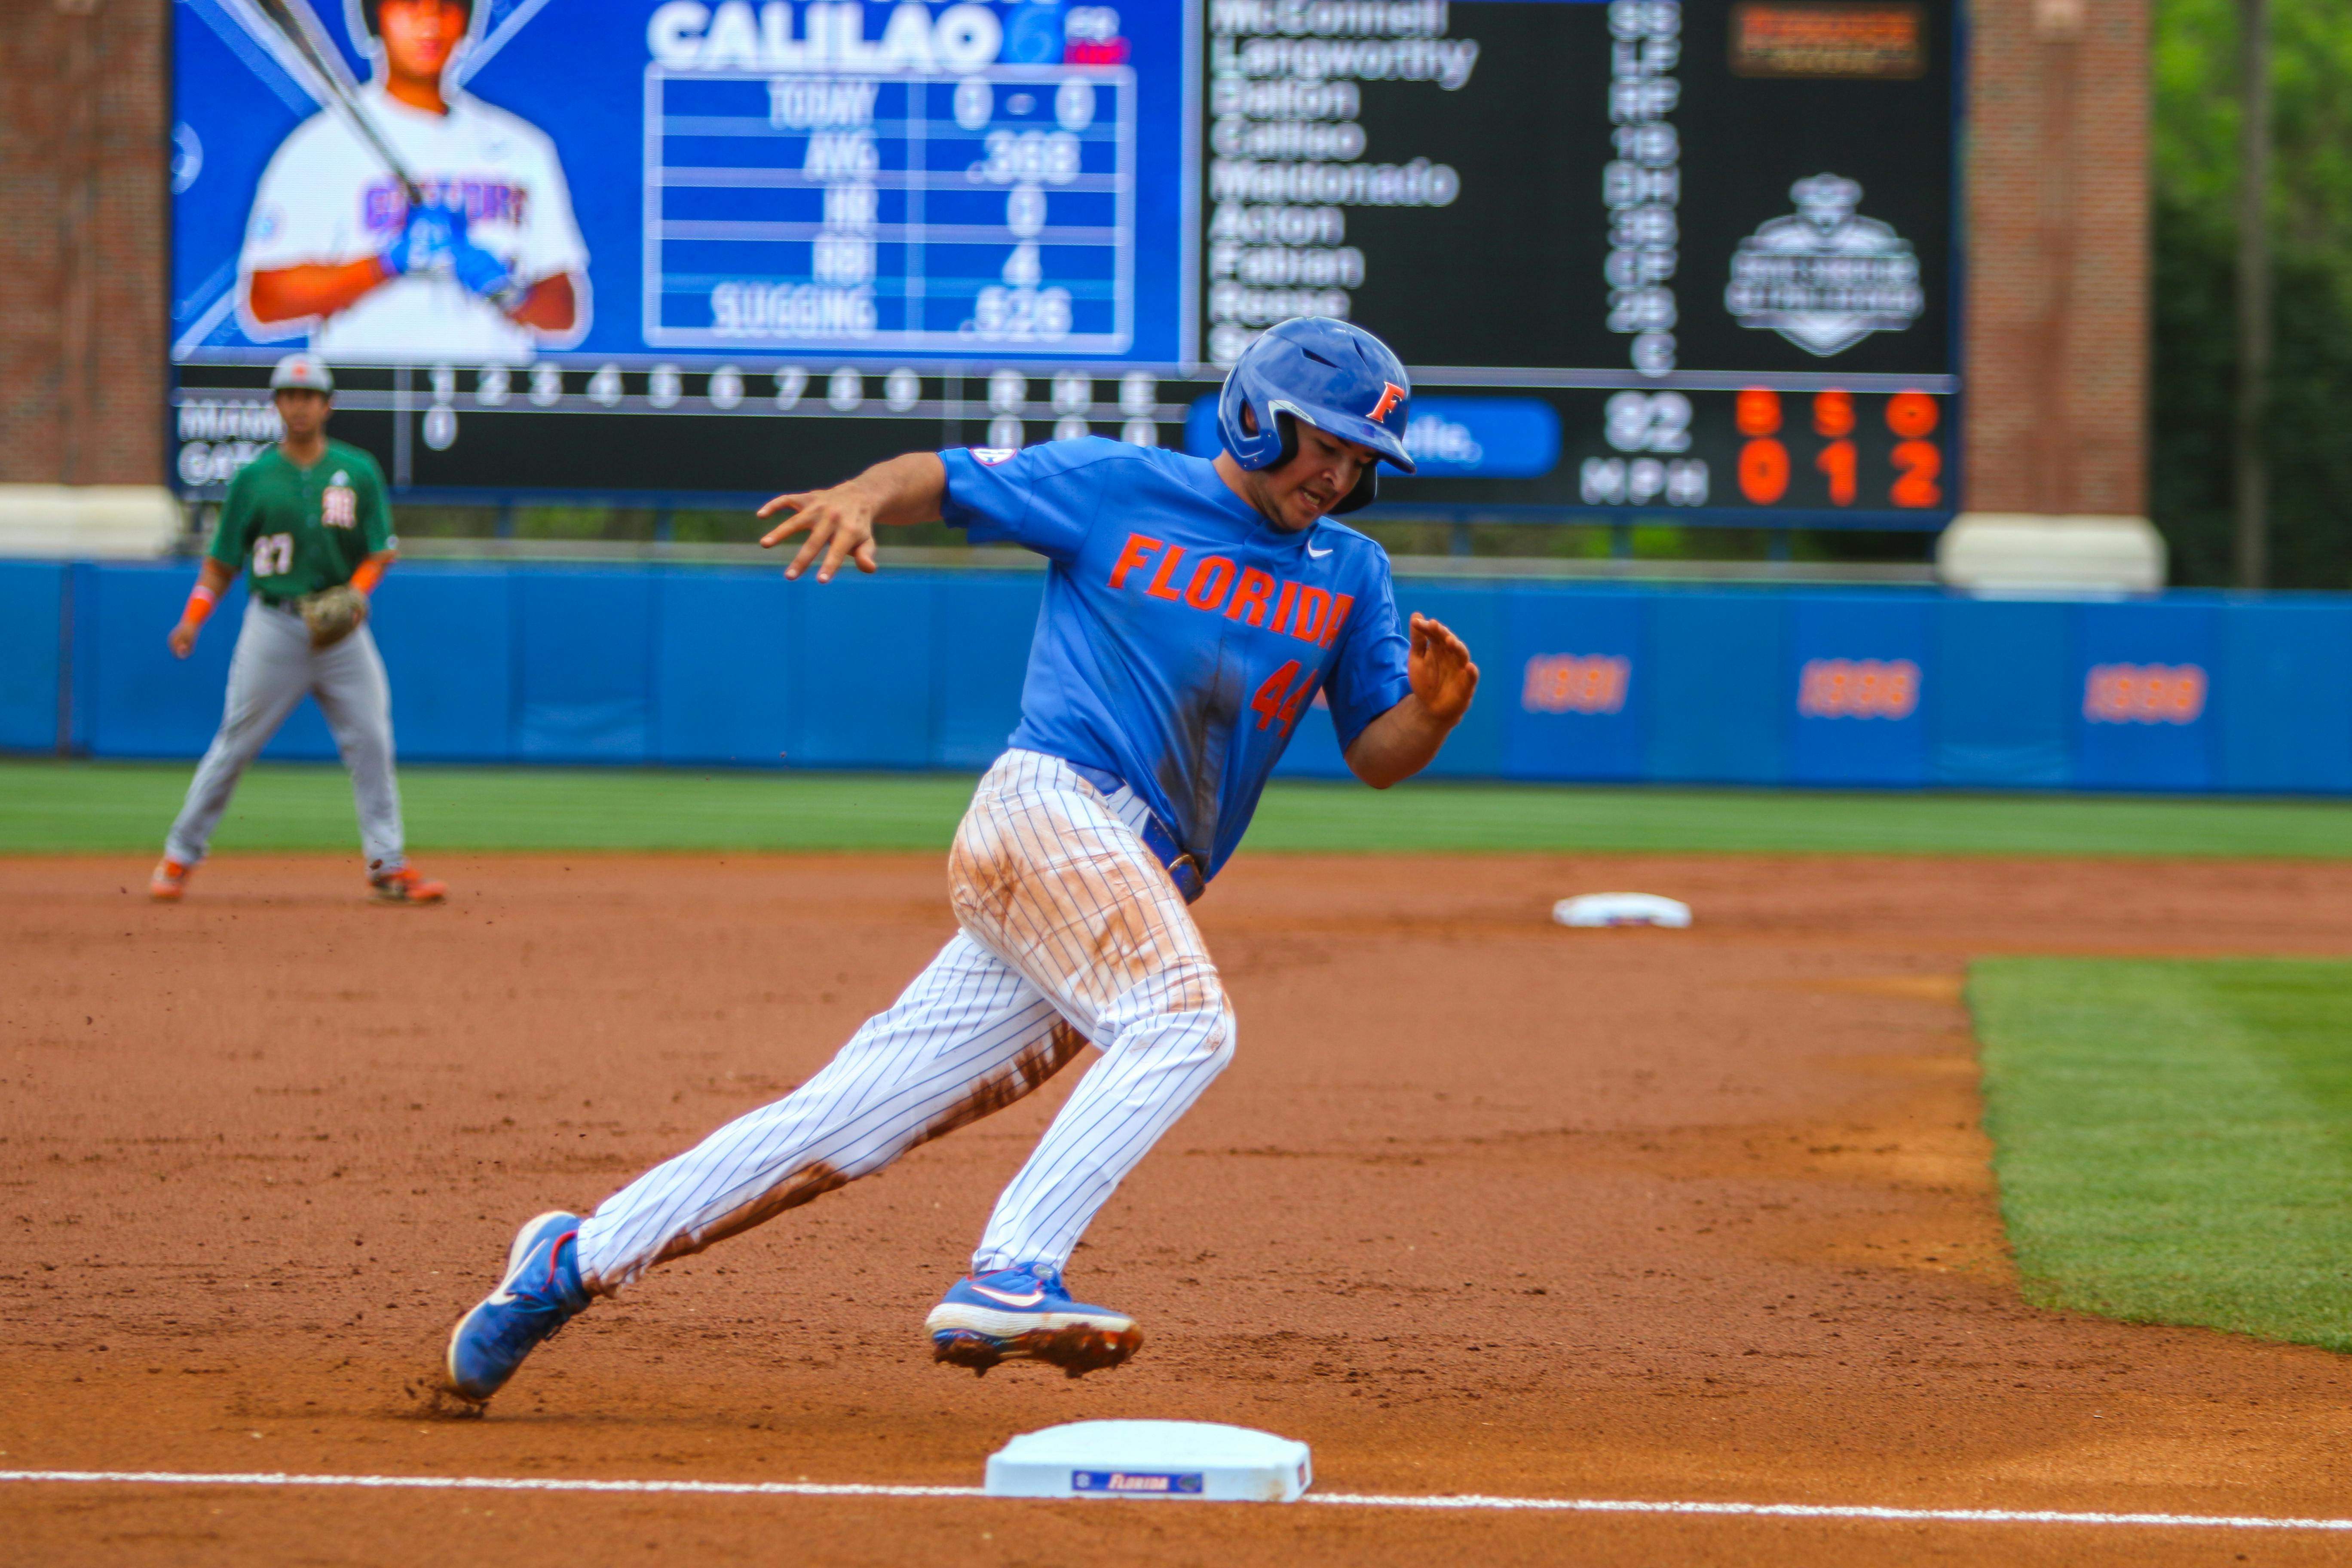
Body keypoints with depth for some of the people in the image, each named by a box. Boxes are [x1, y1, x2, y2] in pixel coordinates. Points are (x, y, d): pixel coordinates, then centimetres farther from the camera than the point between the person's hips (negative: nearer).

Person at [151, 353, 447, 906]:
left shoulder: (358, 472, 5)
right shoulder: (254, 478, 3)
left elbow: (379, 551, 5)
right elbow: (222, 561, 5)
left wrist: (356, 593, -15)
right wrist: (192, 619, -8)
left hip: (340, 626, 1)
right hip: (274, 625, -1)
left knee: (371, 744, -4)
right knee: (235, 745, -1)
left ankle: (387, 866, 1)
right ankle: (179, 858, 9)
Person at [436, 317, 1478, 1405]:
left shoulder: (1350, 573, 16)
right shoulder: (1117, 488, 4)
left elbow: (1378, 758, 14)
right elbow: (946, 479, 9)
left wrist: (1431, 712, -9)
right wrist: (861, 497, -14)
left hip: (1143, 883, 5)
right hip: (1051, 806, -5)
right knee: (1183, 1020, -31)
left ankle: (579, 1260, 11)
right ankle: (1008, 1280, -36)